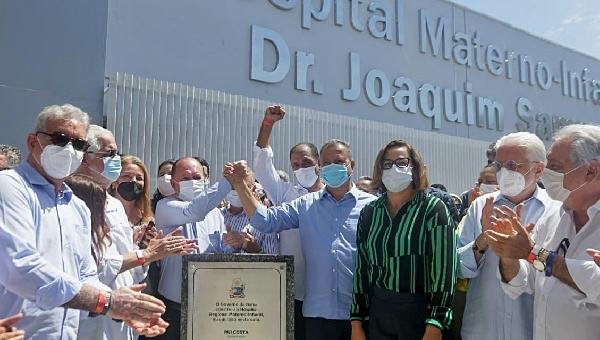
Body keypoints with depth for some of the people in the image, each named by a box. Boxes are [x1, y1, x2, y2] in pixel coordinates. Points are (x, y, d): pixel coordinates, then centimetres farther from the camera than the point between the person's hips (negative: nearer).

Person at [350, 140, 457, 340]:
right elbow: (361, 268, 8)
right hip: (378, 313, 4)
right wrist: (356, 323, 6)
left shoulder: (433, 209, -7)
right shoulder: (369, 213, 6)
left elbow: (443, 268, -12)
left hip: (420, 314, -4)